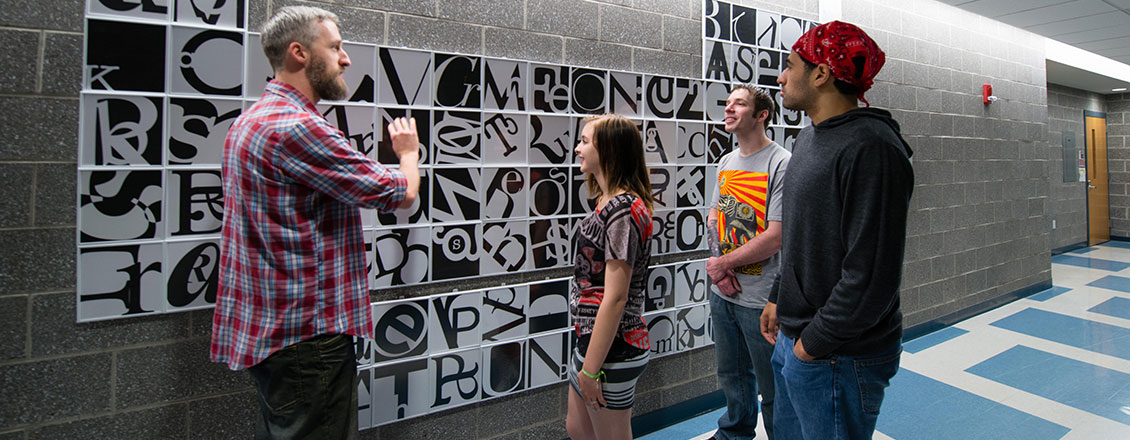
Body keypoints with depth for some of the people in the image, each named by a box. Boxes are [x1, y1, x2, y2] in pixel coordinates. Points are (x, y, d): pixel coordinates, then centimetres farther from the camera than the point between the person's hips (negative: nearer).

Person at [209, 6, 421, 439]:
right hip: (307, 331, -10)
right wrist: (409, 152, 6)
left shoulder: (248, 121, 13)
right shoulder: (297, 127, -20)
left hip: (264, 326, 11)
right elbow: (401, 194, -15)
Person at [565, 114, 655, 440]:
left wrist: (591, 369, -20)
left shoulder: (622, 210, -22)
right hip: (591, 338, 10)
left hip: (610, 349, -10)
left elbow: (615, 298, -24)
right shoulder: (609, 201, 9)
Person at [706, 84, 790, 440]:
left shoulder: (782, 164, -15)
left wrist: (723, 263, -11)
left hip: (762, 301, -7)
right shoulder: (726, 162, 10)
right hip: (723, 293, 8)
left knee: (771, 388, 8)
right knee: (732, 375, 24)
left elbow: (775, 238, -20)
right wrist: (719, 267, -2)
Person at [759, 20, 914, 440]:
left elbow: (871, 274, -25)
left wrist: (814, 342, -17)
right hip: (794, 341, 9)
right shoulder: (809, 137, 10)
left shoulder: (871, 147, -21)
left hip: (836, 357, -9)